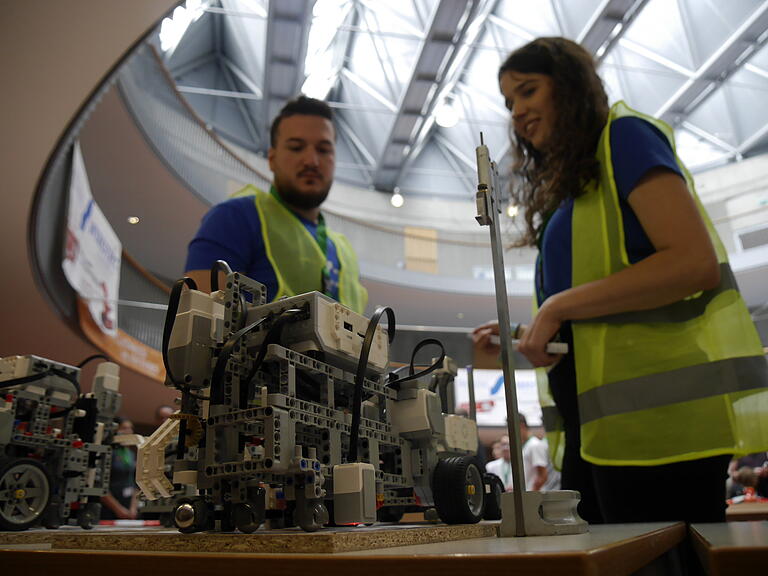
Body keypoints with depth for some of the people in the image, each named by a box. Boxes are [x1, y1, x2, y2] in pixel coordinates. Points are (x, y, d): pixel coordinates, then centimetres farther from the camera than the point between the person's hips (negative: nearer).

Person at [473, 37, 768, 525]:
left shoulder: (624, 135, -1)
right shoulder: (573, 187, 21)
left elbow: (697, 262, -15)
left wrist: (559, 306, -14)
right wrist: (526, 337, 7)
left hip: (656, 414, -8)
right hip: (601, 423, 8)